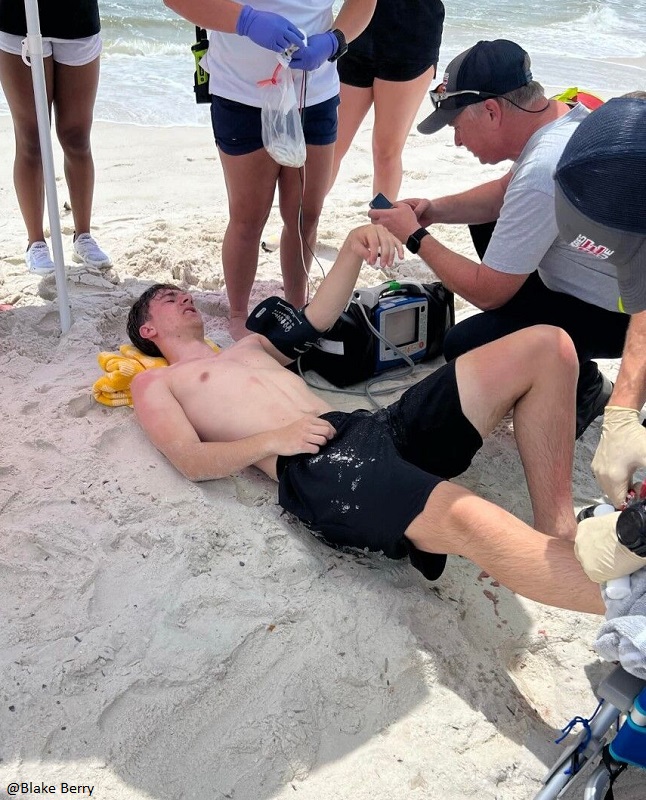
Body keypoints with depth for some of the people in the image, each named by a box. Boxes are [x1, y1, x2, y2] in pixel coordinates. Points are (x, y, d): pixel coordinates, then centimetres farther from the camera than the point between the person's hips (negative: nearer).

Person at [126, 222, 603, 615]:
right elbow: (191, 461, 2)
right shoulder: (155, 384, 19)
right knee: (470, 521, -41)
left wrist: (352, 251, 12)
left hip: (369, 426, 8)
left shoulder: (249, 347, 37)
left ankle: (559, 535, -12)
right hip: (312, 468, -8)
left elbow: (316, 319, 29)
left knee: (546, 347, -5)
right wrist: (273, 440, -14)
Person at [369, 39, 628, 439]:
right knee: (490, 223, 18)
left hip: (620, 316, -9)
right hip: (621, 276, 10)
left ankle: (583, 390, 7)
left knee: (465, 347, -17)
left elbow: (486, 293, -23)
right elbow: (505, 192, 14)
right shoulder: (570, 114, -4)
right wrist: (436, 209, -1)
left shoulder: (543, 171, -32)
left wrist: (415, 237, -12)